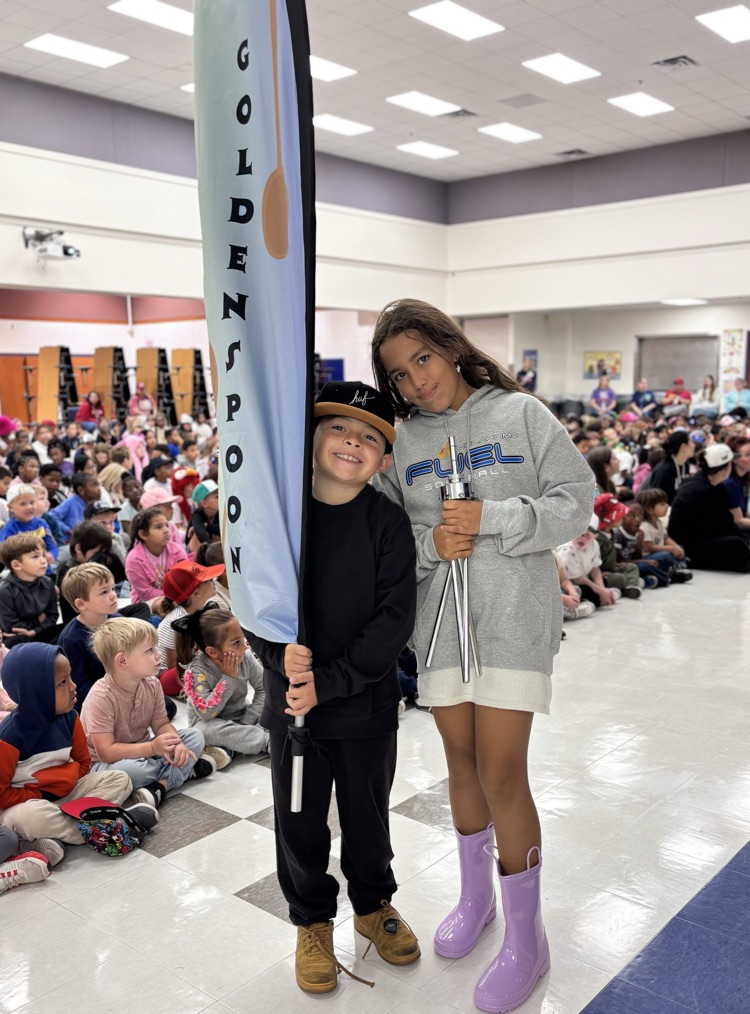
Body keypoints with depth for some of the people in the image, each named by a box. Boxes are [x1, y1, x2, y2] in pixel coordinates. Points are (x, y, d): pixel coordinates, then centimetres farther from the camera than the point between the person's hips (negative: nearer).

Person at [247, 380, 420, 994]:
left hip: (367, 703, 0)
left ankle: (374, 906, 45)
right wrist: (279, 653, -21)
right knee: (300, 820, 14)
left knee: (367, 814, 18)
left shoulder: (387, 523, -10)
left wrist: (330, 681, -20)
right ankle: (313, 920, 39)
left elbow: (394, 620, -14)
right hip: (290, 703, 1)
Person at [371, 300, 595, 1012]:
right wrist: (430, 540, -13)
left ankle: (525, 935, 15)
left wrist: (491, 517, -16)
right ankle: (476, 893, 38)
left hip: (514, 614, -3)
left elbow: (575, 500, -4)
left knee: (500, 771, -5)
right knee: (461, 759, 14)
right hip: (439, 615, 4)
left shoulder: (520, 413, -2)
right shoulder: (403, 441, 6)